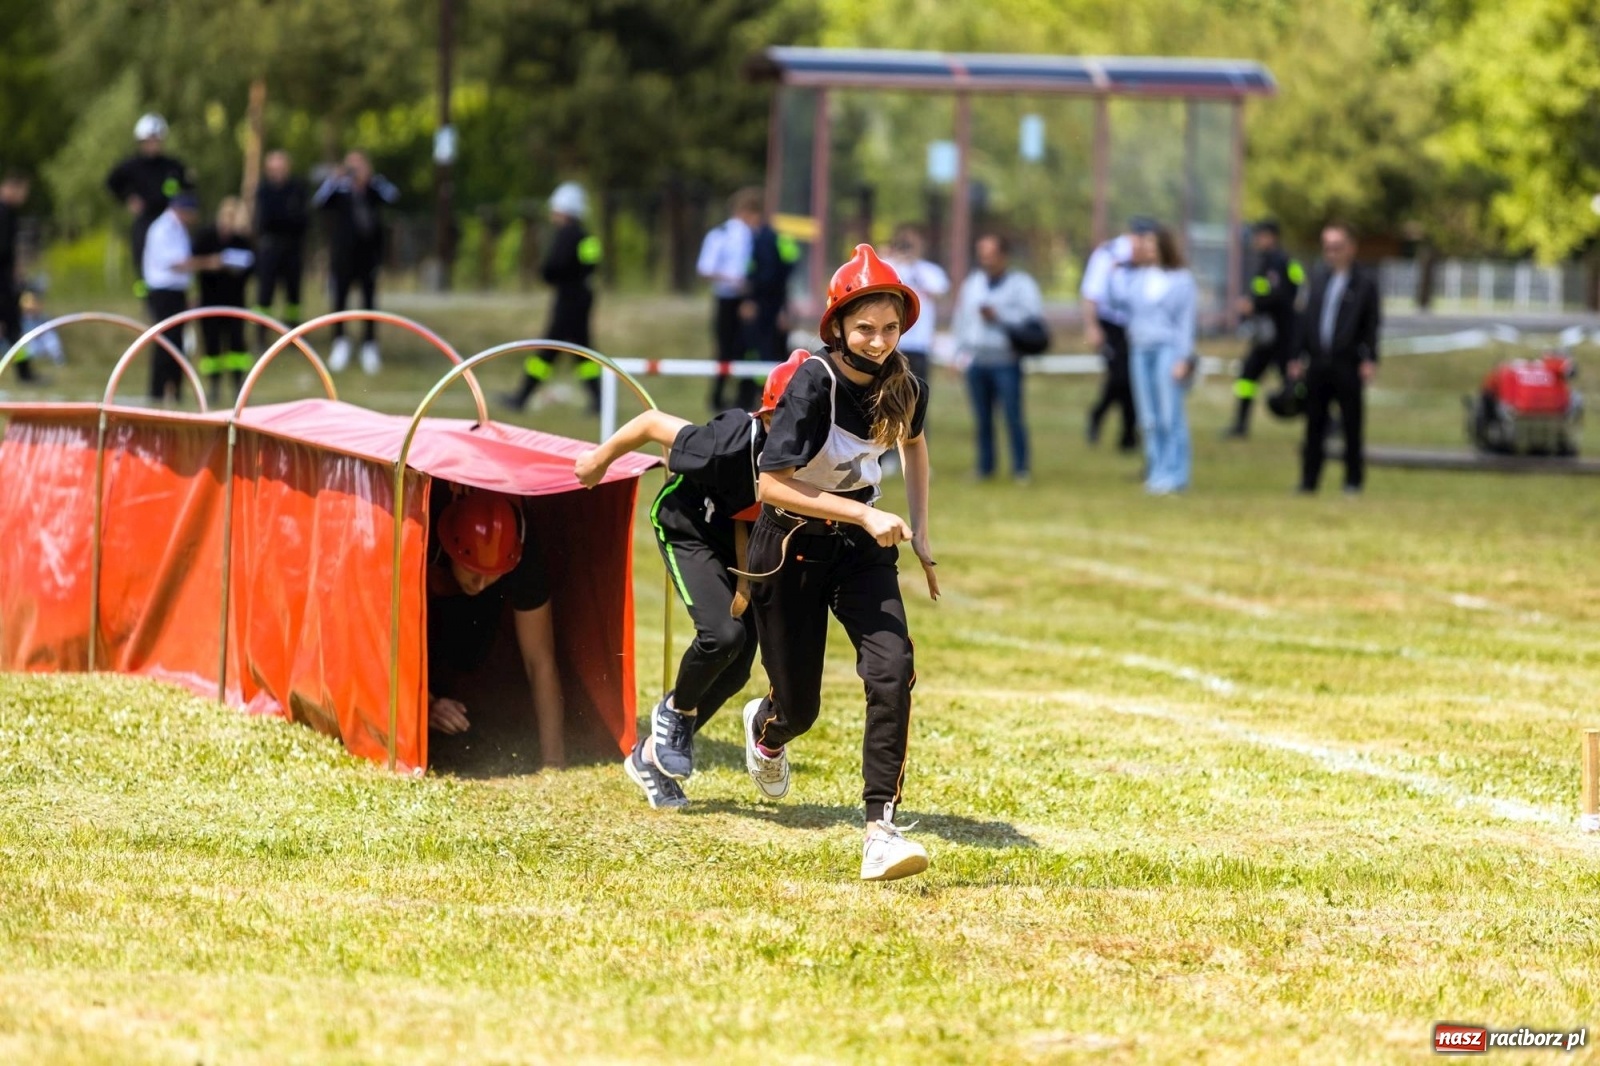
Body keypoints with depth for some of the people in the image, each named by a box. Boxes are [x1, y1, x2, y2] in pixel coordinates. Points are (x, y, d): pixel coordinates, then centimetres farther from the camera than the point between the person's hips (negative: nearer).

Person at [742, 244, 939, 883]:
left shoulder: (905, 386, -7)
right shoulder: (815, 382, -24)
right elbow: (772, 483, -27)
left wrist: (919, 533, 12)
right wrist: (866, 515, -31)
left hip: (862, 547, 4)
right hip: (791, 546, -4)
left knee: (892, 671, -21)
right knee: (799, 708, 7)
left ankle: (881, 830, -21)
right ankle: (765, 729, 48)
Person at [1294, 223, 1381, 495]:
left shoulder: (1365, 281, -1)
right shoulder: (1319, 279, 14)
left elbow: (1373, 323, -5)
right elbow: (1307, 318, 15)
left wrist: (1370, 360, -13)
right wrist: (1301, 356, 10)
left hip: (1348, 363, -5)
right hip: (1319, 362, 5)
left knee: (1352, 425, 2)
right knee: (1314, 423, 7)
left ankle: (1353, 480, 9)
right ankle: (1309, 480, 13)